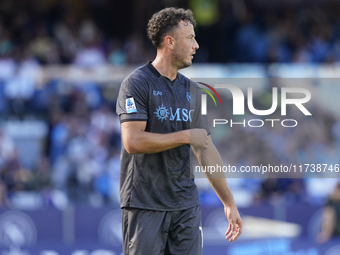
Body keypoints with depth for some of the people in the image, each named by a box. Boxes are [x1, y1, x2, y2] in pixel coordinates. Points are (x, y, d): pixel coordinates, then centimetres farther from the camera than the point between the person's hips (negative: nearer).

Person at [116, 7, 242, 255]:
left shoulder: (191, 90, 13)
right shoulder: (137, 84, -7)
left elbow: (207, 150, 16)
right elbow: (133, 141, -19)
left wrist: (229, 202, 13)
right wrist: (186, 136, -11)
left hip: (187, 205, 6)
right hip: (145, 205, -6)